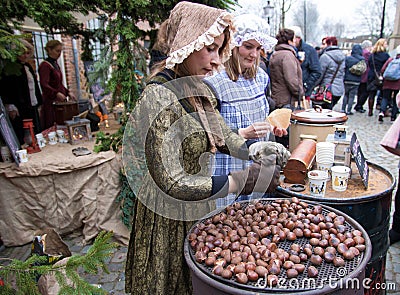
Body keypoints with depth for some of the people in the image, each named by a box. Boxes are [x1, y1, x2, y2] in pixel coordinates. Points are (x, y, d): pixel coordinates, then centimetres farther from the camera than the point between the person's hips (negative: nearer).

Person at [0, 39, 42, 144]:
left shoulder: (28, 66, 18)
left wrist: (38, 103, 19)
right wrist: (11, 107, -18)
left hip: (32, 108, 8)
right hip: (20, 110, -8)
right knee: (22, 139, -8)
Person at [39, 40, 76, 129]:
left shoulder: (56, 64, 16)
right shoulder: (45, 65, -10)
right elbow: (44, 85, -22)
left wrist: (68, 92, 9)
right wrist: (57, 93, -36)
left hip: (61, 101, 9)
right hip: (51, 102, -8)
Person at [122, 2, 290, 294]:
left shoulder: (199, 89, 2)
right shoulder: (160, 98, -26)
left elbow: (223, 136, 10)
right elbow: (172, 183, -30)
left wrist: (256, 149, -11)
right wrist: (243, 181, -29)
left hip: (199, 207, 8)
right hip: (169, 217, -7)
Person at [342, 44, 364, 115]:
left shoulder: (347, 58, -8)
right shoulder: (363, 60, -4)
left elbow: (344, 68, -7)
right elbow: (364, 70, 4)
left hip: (347, 80, 0)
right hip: (356, 81, 0)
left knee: (346, 95, 13)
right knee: (352, 96, 6)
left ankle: (343, 109, 13)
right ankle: (348, 111, 8)